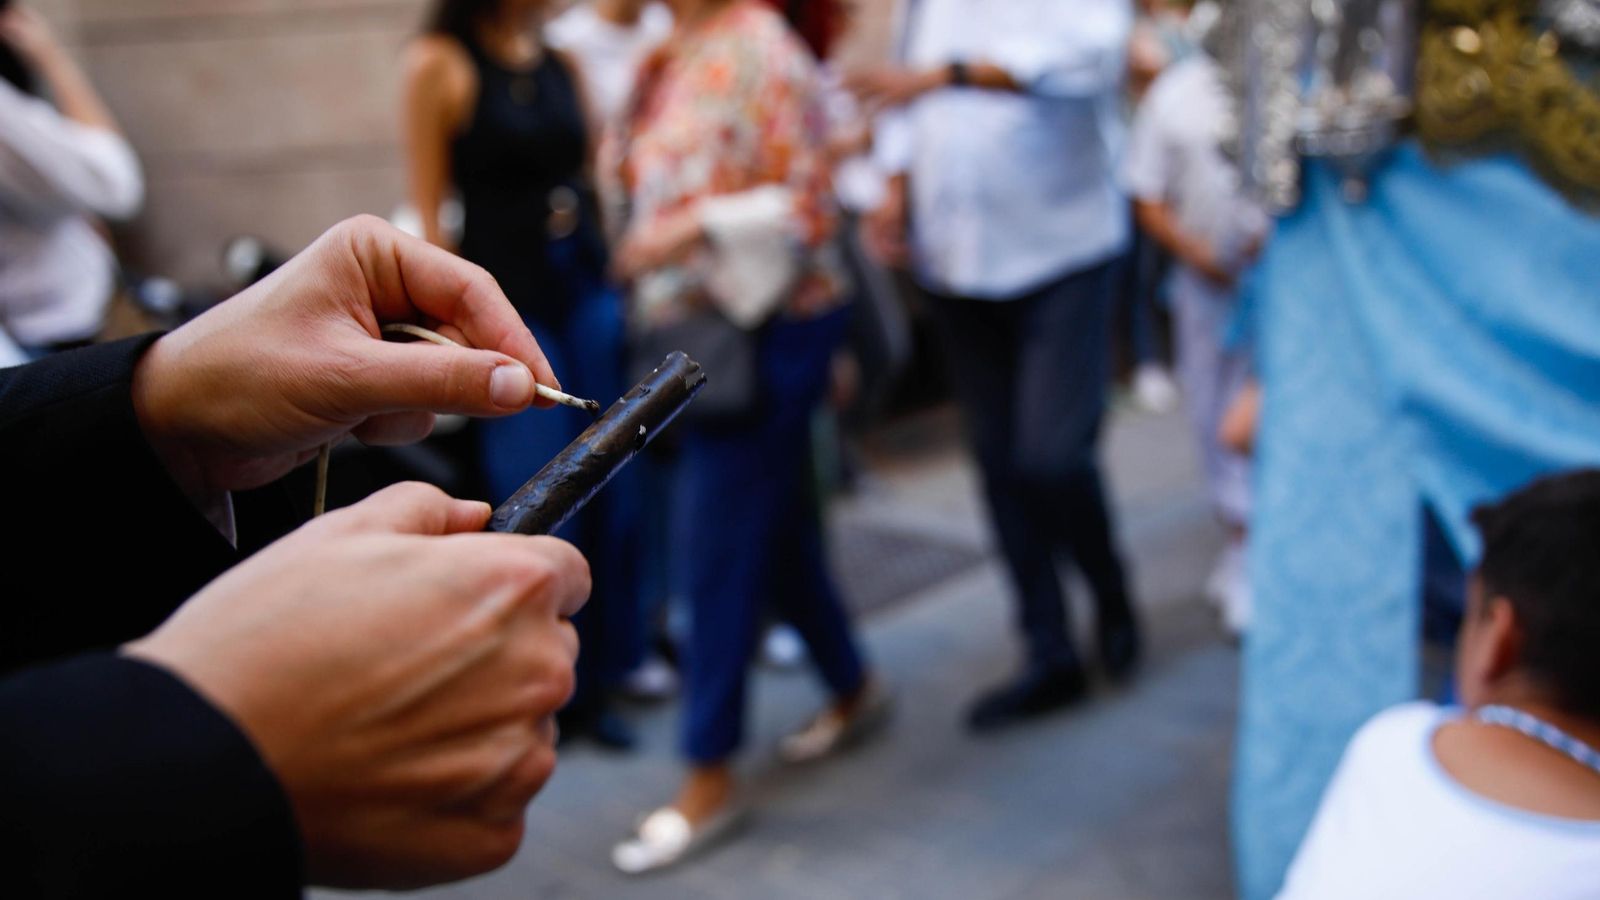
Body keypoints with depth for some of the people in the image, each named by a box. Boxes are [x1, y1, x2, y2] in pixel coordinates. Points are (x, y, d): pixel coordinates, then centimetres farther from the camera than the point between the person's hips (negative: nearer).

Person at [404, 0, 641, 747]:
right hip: (506, 300, -5)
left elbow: (595, 173, 14)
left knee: (612, 497, 6)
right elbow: (428, 216, -7)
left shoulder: (562, 63, 10)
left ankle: (593, 683, 21)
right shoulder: (438, 63, -5)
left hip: (589, 288, 5)